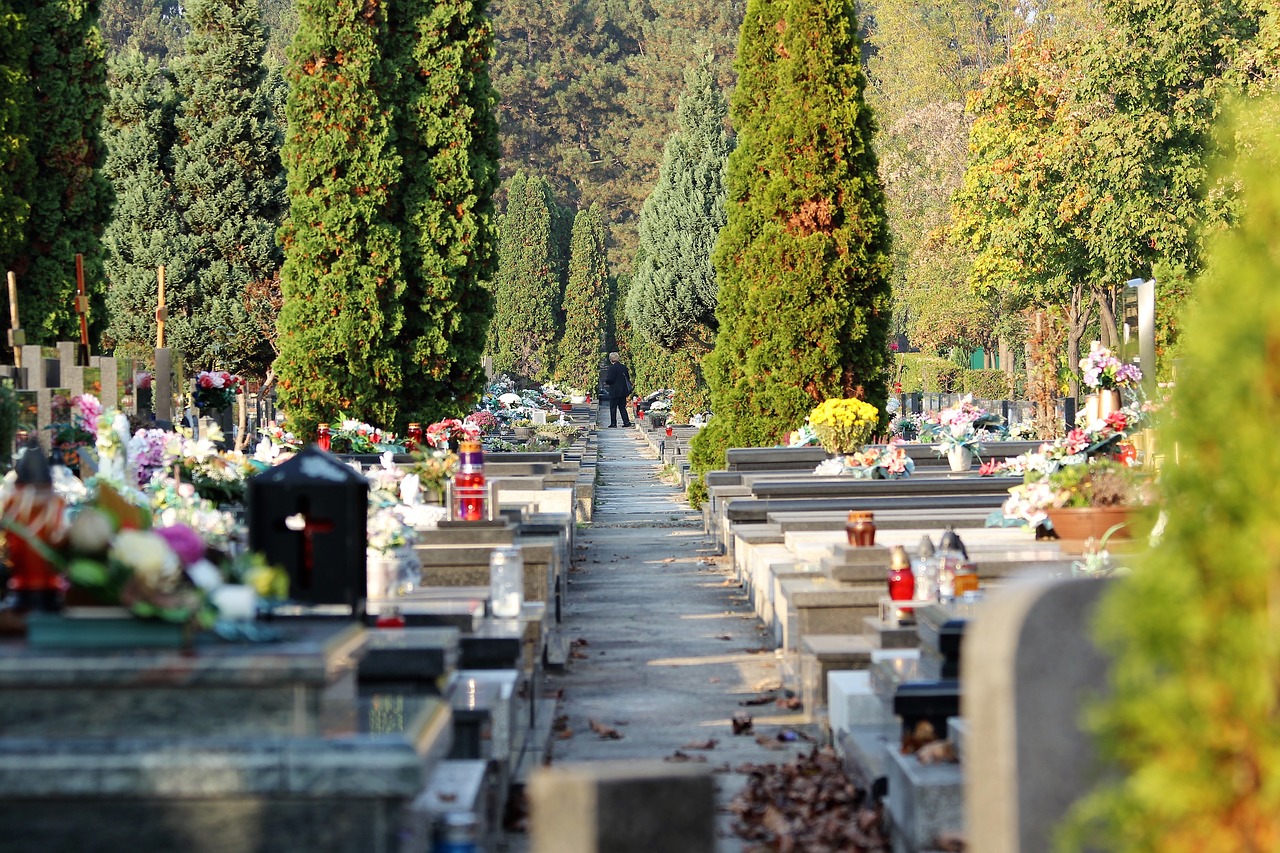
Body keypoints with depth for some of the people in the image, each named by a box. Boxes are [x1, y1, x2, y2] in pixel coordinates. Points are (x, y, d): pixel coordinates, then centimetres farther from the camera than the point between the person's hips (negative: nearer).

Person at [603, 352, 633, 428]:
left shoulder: (612, 367, -14)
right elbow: (628, 378, 12)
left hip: (615, 391, -7)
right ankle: (626, 422, 7)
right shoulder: (623, 367, 6)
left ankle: (613, 423, 3)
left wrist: (606, 383, 4)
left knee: (613, 407, 2)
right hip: (623, 391, 7)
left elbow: (609, 379, -17)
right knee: (622, 407, 13)